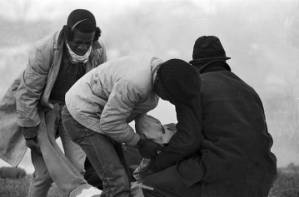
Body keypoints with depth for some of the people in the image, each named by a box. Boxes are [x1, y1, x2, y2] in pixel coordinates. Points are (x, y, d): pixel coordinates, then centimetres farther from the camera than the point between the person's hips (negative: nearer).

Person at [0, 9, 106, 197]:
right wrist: (29, 131, -16)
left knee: (79, 164, -16)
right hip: (42, 106, -3)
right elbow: (27, 93, -19)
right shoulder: (44, 52, -27)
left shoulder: (98, 51, -14)